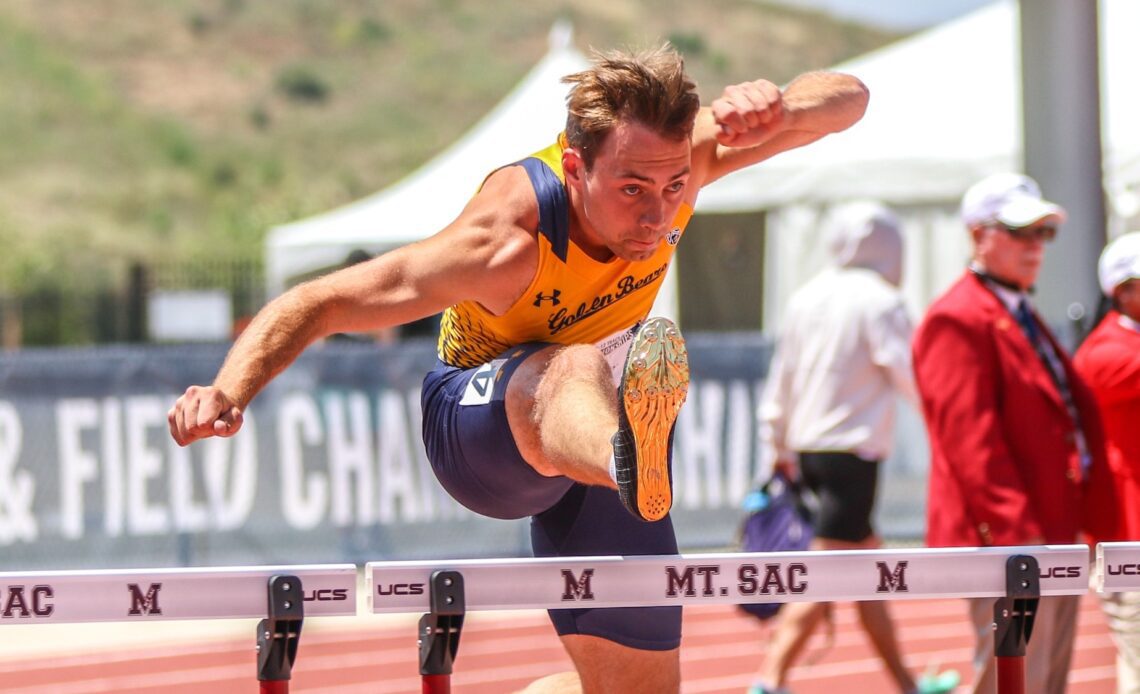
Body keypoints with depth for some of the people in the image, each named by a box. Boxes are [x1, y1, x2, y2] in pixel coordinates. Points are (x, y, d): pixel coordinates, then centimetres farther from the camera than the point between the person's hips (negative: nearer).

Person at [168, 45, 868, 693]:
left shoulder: (673, 156, -22)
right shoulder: (508, 241, -35)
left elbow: (847, 98, -23)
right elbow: (318, 302, -35)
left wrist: (776, 111, -45)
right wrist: (230, 390, -52)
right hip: (479, 426, -6)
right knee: (572, 372, -44)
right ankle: (633, 459, -79)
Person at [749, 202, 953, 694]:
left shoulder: (806, 298, 11)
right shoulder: (880, 302, -10)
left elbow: (780, 382, 16)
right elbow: (912, 379, -11)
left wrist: (777, 446, 25)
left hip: (807, 450, 8)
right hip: (852, 450, -8)